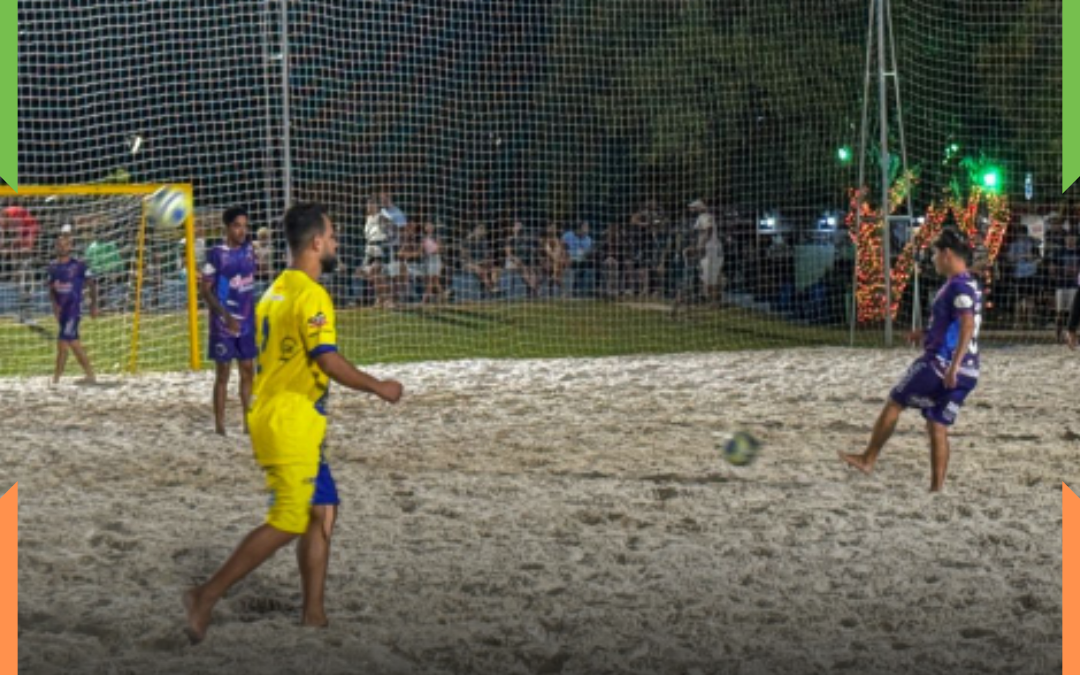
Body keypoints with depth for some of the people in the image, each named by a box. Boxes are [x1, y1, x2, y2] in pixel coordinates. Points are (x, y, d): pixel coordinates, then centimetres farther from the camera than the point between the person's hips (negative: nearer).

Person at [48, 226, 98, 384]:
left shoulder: (79, 266, -7)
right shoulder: (53, 268, 8)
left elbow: (92, 284, 2)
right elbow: (51, 289, 13)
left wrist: (94, 305, 6)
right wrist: (54, 303, -4)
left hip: (74, 309, -6)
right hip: (61, 310, 6)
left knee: (62, 343, -13)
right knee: (74, 343, 9)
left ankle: (56, 380, -12)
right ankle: (90, 376, 18)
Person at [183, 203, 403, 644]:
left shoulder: (276, 290, 13)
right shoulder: (311, 296, -16)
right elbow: (330, 362, -23)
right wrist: (378, 388, -11)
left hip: (269, 414, 10)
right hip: (292, 424, -10)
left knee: (323, 511, 13)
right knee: (286, 524, -7)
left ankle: (314, 614, 14)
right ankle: (207, 596, -8)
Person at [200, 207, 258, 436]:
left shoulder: (249, 250, 6)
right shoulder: (216, 254, -11)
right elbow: (206, 290, -12)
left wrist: (256, 314, 15)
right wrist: (225, 316, -21)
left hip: (247, 322, 6)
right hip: (224, 323, -5)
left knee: (248, 371, 8)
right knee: (222, 374, 0)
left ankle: (249, 423, 15)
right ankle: (219, 426, 6)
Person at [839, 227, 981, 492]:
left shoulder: (958, 286, -13)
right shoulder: (971, 286, 17)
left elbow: (968, 324, -26)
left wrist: (953, 365, -31)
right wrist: (928, 335, 33)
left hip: (940, 362, -9)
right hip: (966, 373, 9)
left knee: (894, 403, 5)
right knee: (937, 427, 10)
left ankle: (868, 459, 12)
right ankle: (936, 488, 6)